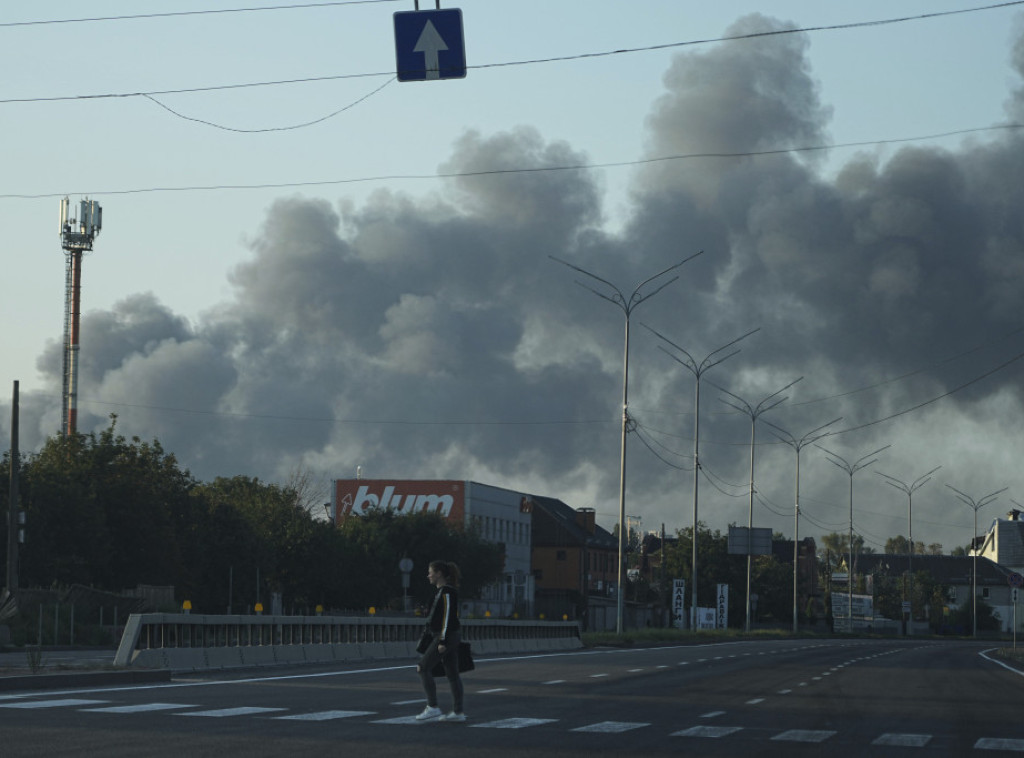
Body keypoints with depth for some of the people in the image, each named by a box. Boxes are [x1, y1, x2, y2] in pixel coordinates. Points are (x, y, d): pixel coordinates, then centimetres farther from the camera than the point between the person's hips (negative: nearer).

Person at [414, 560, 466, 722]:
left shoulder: (447, 592, -15)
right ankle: (458, 712, 7)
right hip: (452, 636, 10)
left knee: (423, 668, -5)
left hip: (446, 636, -10)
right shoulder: (443, 590, 15)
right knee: (452, 673, 8)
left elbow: (447, 617, -19)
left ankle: (432, 707, -6)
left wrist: (443, 641, -21)